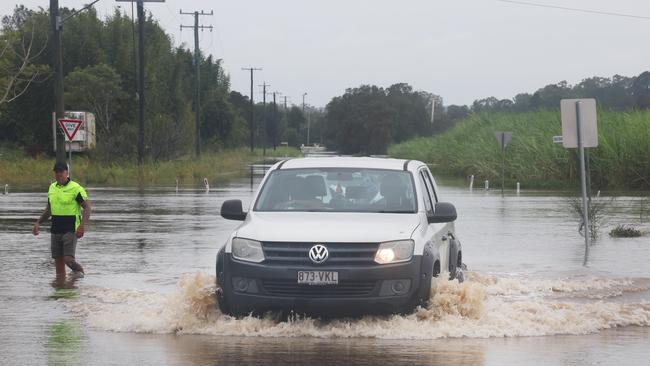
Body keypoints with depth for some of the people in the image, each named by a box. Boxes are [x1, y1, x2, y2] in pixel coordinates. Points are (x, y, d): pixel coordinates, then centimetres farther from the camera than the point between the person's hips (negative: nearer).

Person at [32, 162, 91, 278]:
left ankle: (78, 270, 16)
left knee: (68, 259, -14)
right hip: (55, 231, 6)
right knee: (58, 261, 5)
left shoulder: (76, 188, -9)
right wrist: (38, 223, 15)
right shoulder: (52, 188, 12)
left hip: (71, 230, -6)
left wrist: (82, 226, -22)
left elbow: (87, 207, -10)